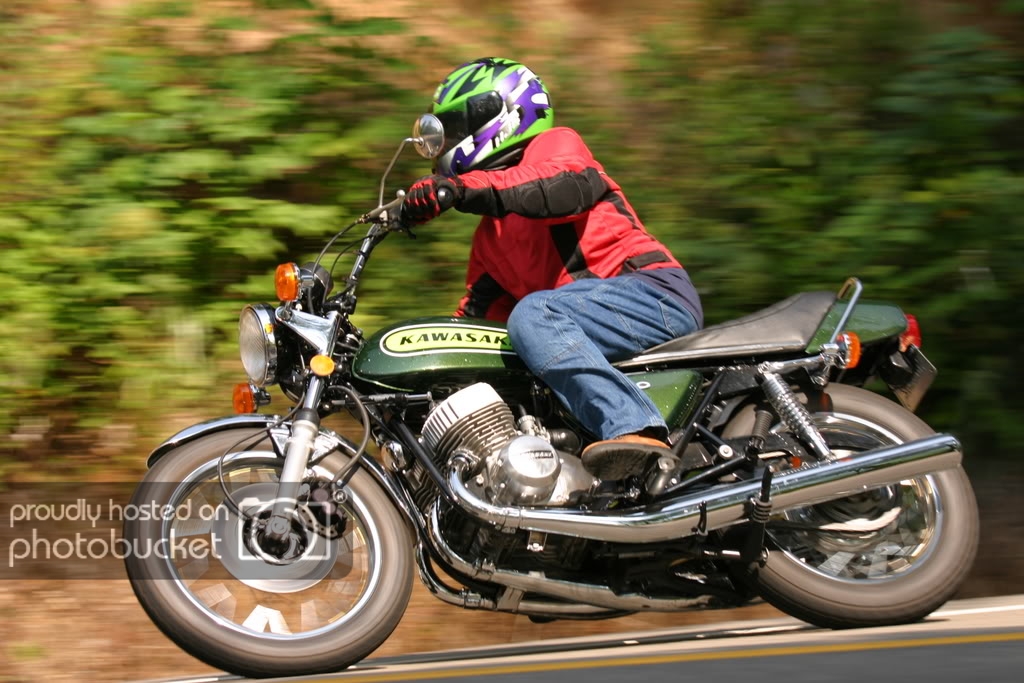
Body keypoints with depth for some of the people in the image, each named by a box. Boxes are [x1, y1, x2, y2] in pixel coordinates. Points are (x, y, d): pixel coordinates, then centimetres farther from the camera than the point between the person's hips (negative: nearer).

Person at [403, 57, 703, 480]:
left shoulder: (556, 144, 5)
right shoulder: (489, 235, 30)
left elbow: (568, 185, -20)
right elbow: (477, 312, 28)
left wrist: (462, 188, -32)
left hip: (654, 291, -9)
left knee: (534, 315, -33)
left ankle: (636, 428, -49)